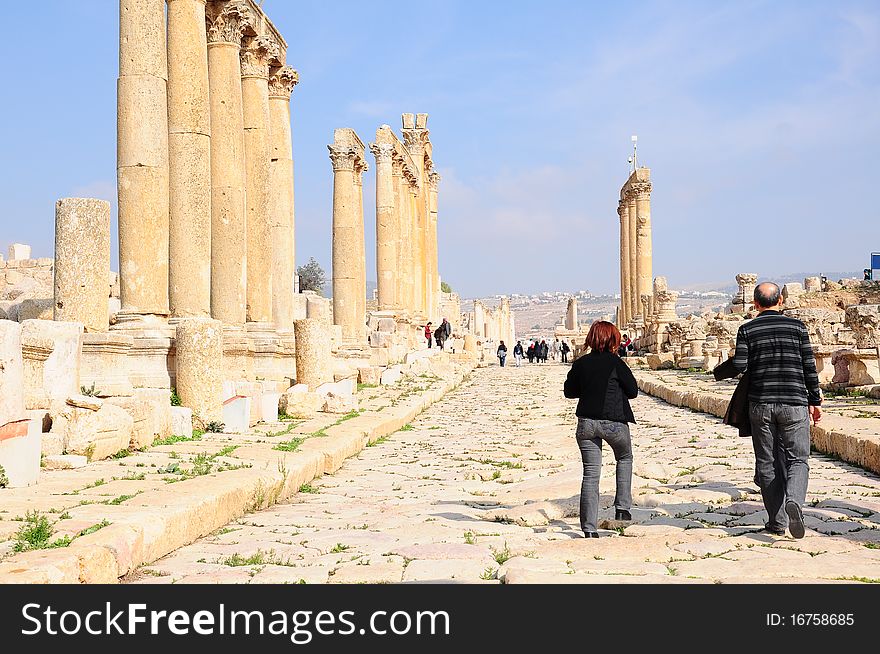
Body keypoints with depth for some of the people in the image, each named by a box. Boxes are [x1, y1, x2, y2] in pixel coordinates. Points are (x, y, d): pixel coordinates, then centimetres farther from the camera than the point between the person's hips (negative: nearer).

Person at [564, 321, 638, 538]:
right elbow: (633, 391, -4)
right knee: (625, 458, 26)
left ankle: (589, 528, 2)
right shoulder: (615, 363, -9)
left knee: (590, 473, 5)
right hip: (614, 421, -3)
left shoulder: (581, 363, 2)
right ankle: (622, 508, 19)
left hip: (586, 422, 3)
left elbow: (569, 391, 11)